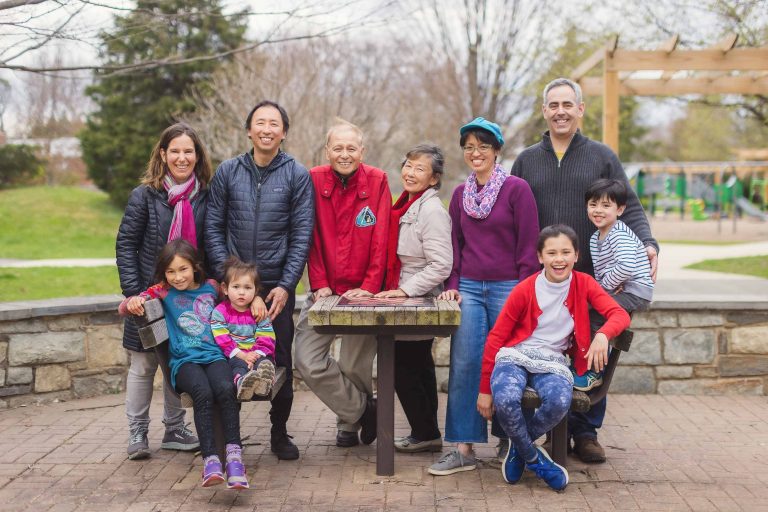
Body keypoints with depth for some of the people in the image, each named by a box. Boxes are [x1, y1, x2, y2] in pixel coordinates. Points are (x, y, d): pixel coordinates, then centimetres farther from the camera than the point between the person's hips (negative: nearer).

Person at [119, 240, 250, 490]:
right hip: (184, 360, -1)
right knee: (203, 393, -34)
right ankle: (210, 460, -36)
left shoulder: (211, 287, 17)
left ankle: (234, 457, -35)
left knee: (226, 389, -33)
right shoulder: (163, 291, 12)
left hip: (214, 355, 1)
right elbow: (124, 307, 7)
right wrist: (133, 302, -16)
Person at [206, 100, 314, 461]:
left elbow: (302, 234, -3)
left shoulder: (297, 175, 0)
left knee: (280, 359, 4)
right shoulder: (228, 172, 5)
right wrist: (226, 275, -6)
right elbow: (213, 228, 5)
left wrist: (286, 285, -10)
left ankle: (280, 432, 18)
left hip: (278, 285, -1)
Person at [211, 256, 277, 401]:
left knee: (265, 362, -32)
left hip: (256, 355, 2)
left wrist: (256, 355, -18)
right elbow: (222, 340, -6)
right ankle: (242, 381, -72)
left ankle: (263, 382, -68)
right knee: (237, 365, -35)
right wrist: (242, 355, -18)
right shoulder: (219, 312, 5)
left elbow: (266, 340, 3)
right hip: (233, 355, -2)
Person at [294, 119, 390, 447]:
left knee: (356, 367, 2)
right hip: (325, 292, 1)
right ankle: (364, 408, 10)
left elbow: (381, 239, -4)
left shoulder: (377, 181, -2)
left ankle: (349, 422, 29)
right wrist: (319, 284, -8)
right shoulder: (314, 180, 0)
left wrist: (370, 287, -11)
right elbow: (310, 236, 0)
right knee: (307, 362, -9)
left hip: (363, 293, -1)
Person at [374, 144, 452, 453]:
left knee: (403, 368, -4)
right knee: (419, 367, 15)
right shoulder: (406, 206, 11)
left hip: (421, 301, -9)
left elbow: (441, 265, -23)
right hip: (406, 300, 9)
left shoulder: (432, 211, -18)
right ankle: (427, 433, 25)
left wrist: (405, 290, -20)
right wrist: (394, 289, 12)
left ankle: (425, 434, 7)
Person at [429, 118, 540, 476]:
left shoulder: (517, 189, -4)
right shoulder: (460, 194, 11)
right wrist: (452, 285, 5)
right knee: (463, 365, -3)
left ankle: (508, 441, 19)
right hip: (469, 288, 4)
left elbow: (529, 245, -4)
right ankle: (464, 449, -1)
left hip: (507, 288, -4)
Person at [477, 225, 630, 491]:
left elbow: (620, 314, -8)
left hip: (552, 361, 1)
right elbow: (495, 338, -1)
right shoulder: (525, 290, -5)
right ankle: (534, 458, -5)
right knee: (505, 400, -35)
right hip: (515, 356, -1)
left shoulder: (583, 284, 2)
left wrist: (602, 335, -32)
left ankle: (519, 446, -1)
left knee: (559, 402, -34)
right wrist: (485, 389, -1)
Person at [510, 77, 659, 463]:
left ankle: (586, 432, 11)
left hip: (592, 276, -1)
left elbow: (629, 208, 3)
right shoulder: (526, 160, 12)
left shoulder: (602, 157, 7)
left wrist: (647, 244, -15)